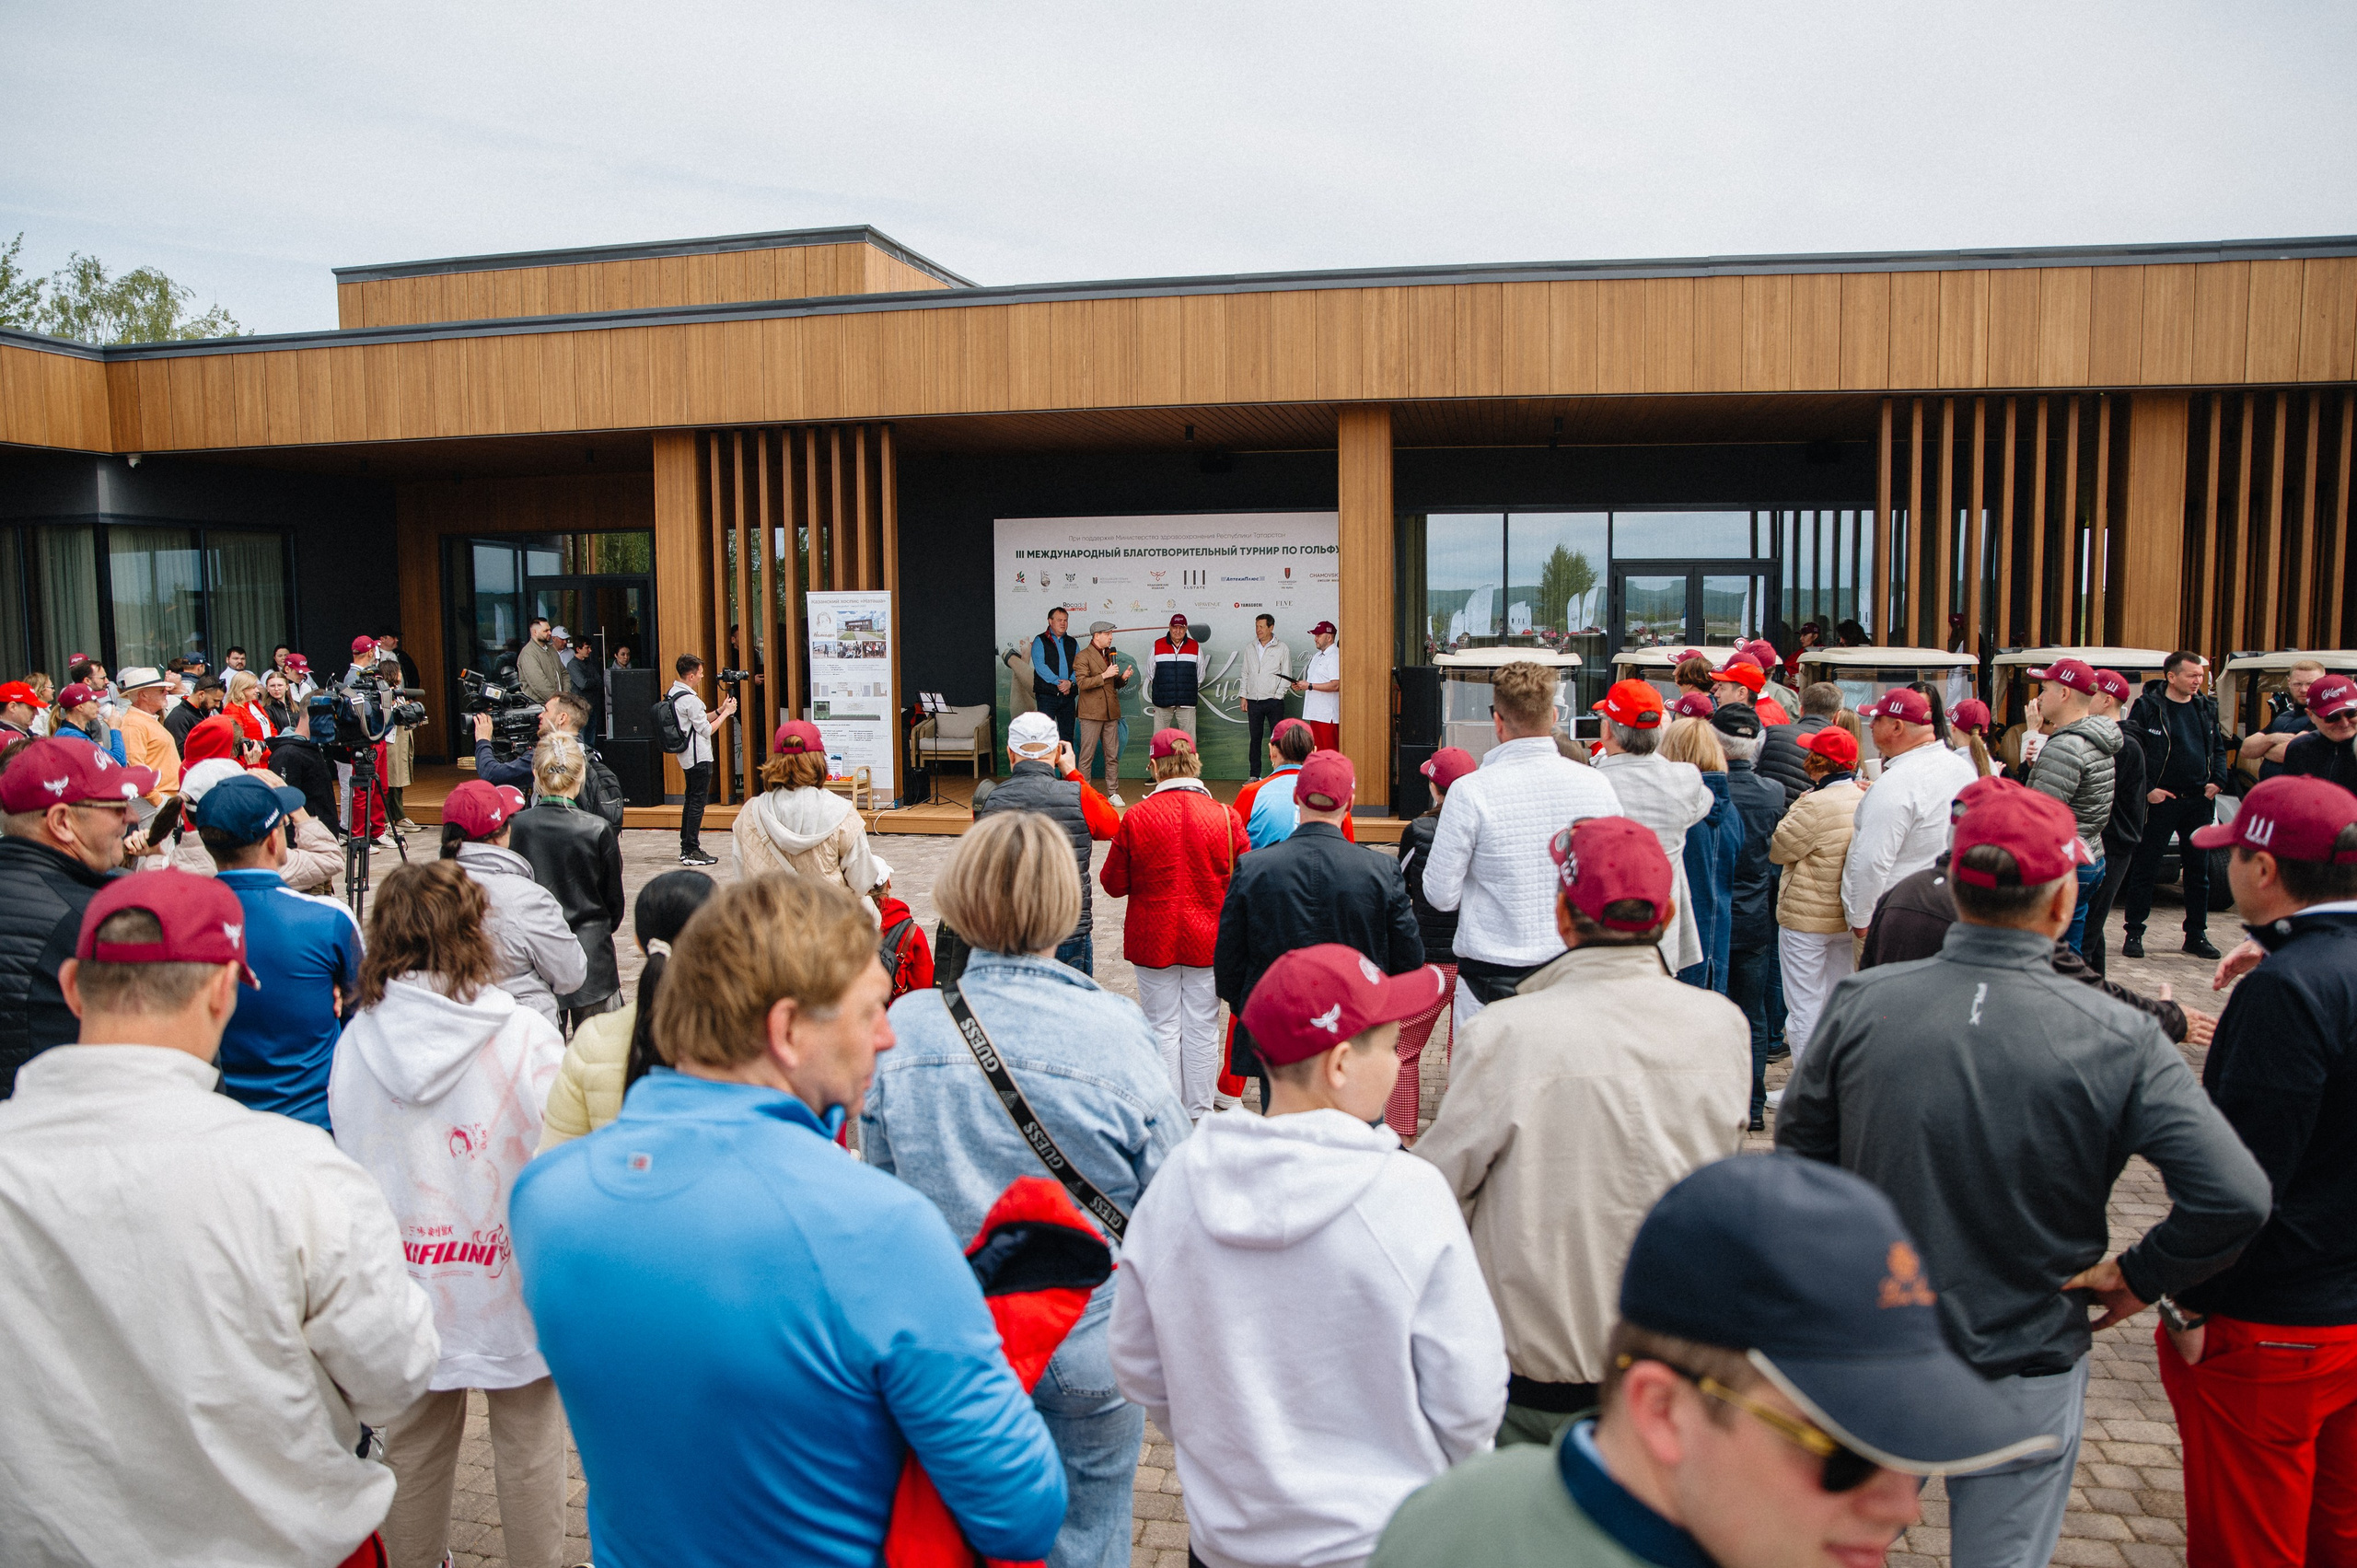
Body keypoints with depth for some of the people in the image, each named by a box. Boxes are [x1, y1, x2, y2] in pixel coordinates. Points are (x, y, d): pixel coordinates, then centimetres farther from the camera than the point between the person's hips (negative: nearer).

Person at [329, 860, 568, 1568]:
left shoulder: (355, 1042, -7)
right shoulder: (526, 1038, -17)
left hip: (405, 1284, 4)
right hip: (511, 1282, -3)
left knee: (413, 1444, 22)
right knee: (528, 1448, 13)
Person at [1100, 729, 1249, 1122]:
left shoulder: (1136, 817, -13)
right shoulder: (1225, 817, -10)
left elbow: (1113, 884, -4)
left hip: (1153, 941, -1)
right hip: (1208, 941, 1)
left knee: (1162, 1026, 12)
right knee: (1202, 1027, 12)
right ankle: (1200, 1115, 23)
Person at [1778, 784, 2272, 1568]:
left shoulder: (1861, 1003, -14)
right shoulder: (2117, 1040, -18)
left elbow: (1799, 1143, -2)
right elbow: (2235, 1198, -21)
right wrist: (2138, 1276, -5)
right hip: (2025, 1372, -1)